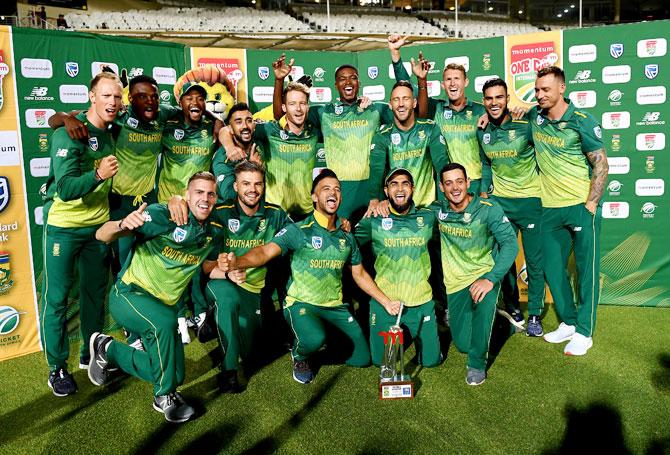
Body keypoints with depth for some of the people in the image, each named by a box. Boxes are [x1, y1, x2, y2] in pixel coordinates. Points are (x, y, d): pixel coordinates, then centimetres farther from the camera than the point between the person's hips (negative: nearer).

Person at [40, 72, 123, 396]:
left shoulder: (111, 133, 4)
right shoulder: (69, 133, -17)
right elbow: (66, 189, -27)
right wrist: (98, 175, -42)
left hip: (98, 225, 6)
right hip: (64, 226, -6)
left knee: (95, 293, 14)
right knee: (57, 298, 1)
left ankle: (90, 354, 30)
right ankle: (57, 367, 15)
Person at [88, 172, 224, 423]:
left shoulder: (214, 232, 0)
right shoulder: (163, 215, -19)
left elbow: (208, 265, 17)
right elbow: (102, 235, -23)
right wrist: (123, 224, -46)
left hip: (164, 305, 7)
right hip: (129, 294, -6)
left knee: (173, 373, 6)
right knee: (165, 322, -38)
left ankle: (108, 349, 28)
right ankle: (165, 396, -14)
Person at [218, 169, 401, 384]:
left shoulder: (347, 237, 6)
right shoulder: (298, 231, -10)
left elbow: (360, 274, 17)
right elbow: (265, 252, -23)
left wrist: (386, 301, 15)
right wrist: (236, 262, -43)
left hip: (335, 307, 5)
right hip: (302, 304, -5)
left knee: (361, 359, 0)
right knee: (314, 340, -35)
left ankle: (327, 337, 28)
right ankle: (300, 357, 3)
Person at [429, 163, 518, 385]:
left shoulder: (488, 209, -15)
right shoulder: (437, 209, -6)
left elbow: (510, 243, -22)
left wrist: (491, 279, -34)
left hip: (484, 274, -2)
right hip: (456, 281, 3)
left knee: (484, 300, -37)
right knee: (463, 343, 2)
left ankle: (477, 364, -13)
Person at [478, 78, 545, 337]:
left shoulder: (525, 125, -13)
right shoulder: (482, 132, 3)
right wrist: (484, 192, 8)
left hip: (530, 201, -4)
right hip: (499, 201, 4)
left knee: (534, 261, 4)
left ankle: (534, 314, 18)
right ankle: (512, 306, 29)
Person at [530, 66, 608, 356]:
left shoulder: (582, 121, -9)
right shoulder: (535, 116, 5)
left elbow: (601, 164, -7)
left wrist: (591, 204, -13)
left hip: (581, 206, -5)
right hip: (551, 209, 5)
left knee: (587, 269, 1)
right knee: (552, 268, 10)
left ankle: (584, 332, 12)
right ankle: (568, 322, 27)